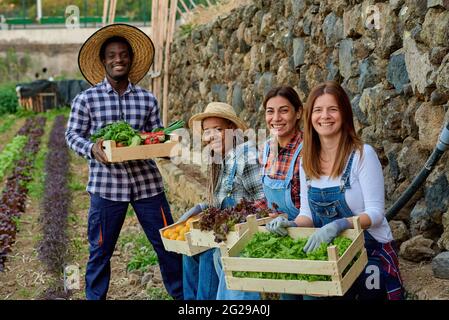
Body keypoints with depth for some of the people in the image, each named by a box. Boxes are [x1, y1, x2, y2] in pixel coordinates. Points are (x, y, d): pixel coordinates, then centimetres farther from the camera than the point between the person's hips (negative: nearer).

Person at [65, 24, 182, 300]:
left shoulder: (147, 99, 6)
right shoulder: (86, 99, 0)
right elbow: (73, 134, 2)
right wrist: (91, 148, -19)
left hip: (146, 181, 2)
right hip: (106, 183, -2)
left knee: (167, 244, 7)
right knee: (101, 249, 9)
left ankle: (182, 295, 24)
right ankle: (94, 297, 27)